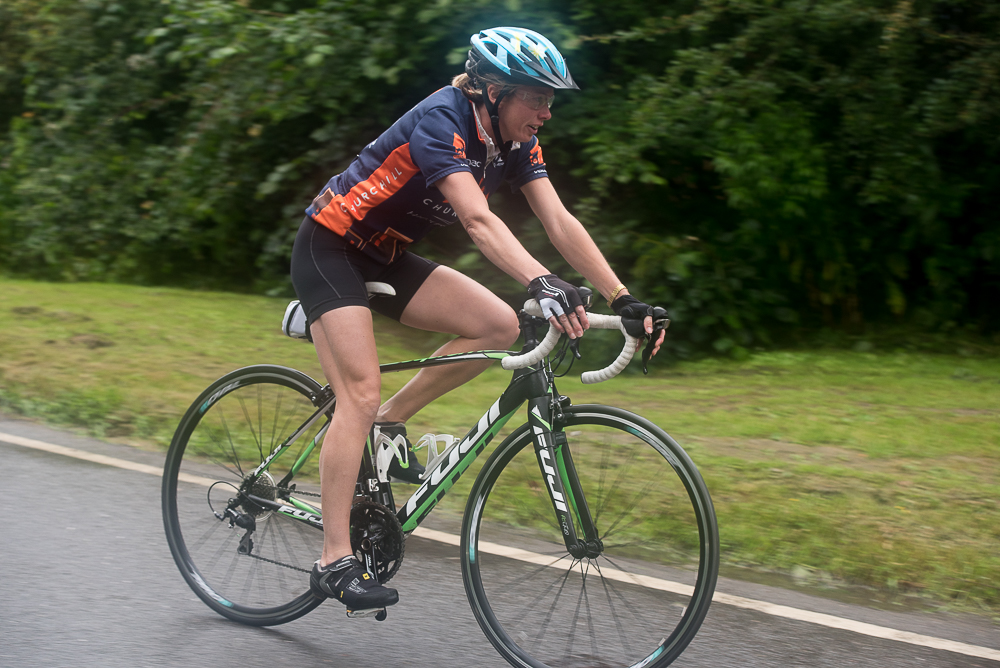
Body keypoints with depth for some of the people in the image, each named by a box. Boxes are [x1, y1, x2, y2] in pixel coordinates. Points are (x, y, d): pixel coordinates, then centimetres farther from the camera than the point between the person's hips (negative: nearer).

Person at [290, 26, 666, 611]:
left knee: (500, 326, -10)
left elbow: (560, 222, -10)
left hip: (386, 257, 8)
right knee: (361, 393, -18)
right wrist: (542, 283, -56)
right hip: (330, 249, -8)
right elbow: (479, 219, -42)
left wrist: (624, 300, -19)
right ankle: (335, 562, -14)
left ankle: (389, 423, 4)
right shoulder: (441, 120, -27)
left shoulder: (515, 141, -4)